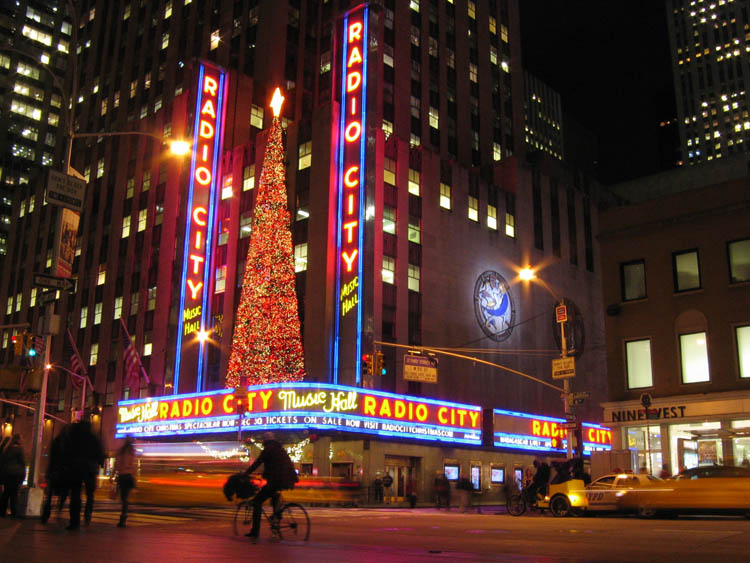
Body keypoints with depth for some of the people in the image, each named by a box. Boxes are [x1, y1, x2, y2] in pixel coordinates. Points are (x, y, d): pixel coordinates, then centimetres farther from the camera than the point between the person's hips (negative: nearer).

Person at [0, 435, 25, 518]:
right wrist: (23, 475, 0)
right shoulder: (19, 449, -9)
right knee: (14, 493, -1)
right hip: (16, 473, -5)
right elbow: (23, 462, -8)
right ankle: (14, 513, 1)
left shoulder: (7, 449, 9)